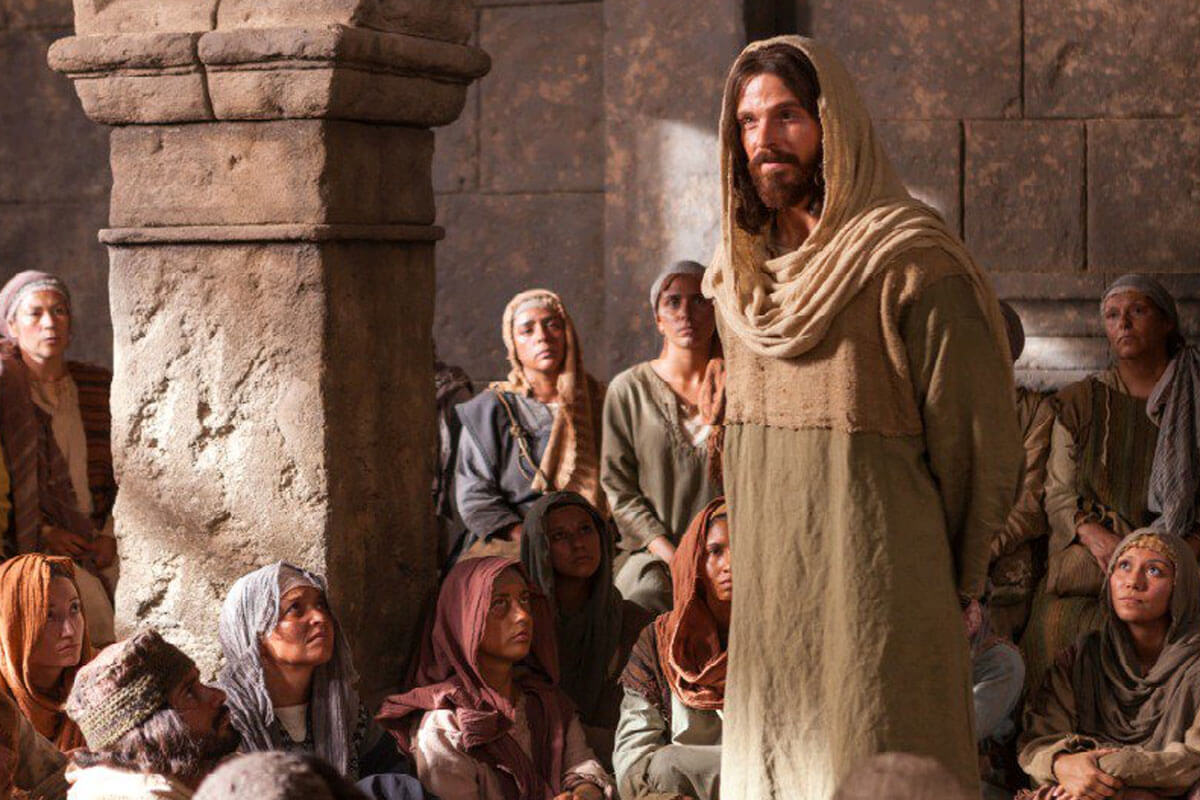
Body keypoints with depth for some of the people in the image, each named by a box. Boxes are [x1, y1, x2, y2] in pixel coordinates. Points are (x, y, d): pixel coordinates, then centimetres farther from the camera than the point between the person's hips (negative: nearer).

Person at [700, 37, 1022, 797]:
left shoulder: (912, 263, -11)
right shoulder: (741, 272, 13)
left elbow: (979, 431, -9)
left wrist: (948, 582, -2)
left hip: (875, 589, -7)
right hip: (766, 594, 7)